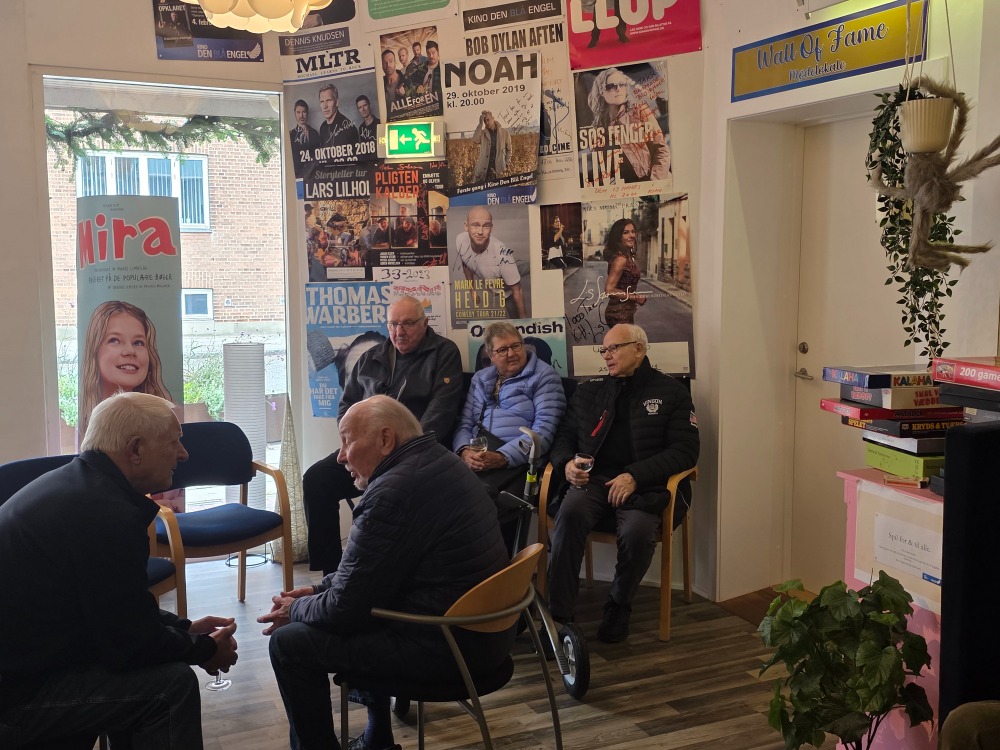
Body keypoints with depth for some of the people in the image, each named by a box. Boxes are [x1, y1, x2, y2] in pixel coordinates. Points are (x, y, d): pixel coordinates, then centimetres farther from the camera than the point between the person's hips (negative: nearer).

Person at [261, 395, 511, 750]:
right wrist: (318, 590, 14)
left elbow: (345, 605, -15)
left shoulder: (392, 492, -22)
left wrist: (295, 609, 4)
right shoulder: (436, 461, 7)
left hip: (446, 646, -10)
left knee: (289, 643, -3)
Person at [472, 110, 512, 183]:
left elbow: (508, 149, 12)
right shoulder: (482, 133, 3)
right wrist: (480, 124, -16)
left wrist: (506, 164, 5)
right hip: (483, 169, 1)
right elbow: (475, 140, -18)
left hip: (498, 169, -1)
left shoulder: (504, 132, 3)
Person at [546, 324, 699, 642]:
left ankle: (619, 607, -4)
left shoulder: (671, 392, 9)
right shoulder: (588, 390, 20)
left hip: (645, 486, -2)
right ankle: (558, 613, -24)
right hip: (594, 481, 3)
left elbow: (686, 450, -1)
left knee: (638, 529, -34)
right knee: (570, 511, -32)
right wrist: (566, 462, -4)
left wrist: (635, 476, -14)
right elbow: (564, 436, 22)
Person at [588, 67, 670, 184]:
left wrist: (656, 180, -13)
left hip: (647, 181, -3)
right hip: (623, 186, 3)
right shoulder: (600, 123, 10)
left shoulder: (640, 111, 5)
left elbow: (661, 149, -1)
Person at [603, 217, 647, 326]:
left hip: (625, 312, 10)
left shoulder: (629, 257, 9)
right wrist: (635, 297, -17)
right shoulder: (621, 259, -19)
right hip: (619, 314, -10)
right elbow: (609, 290, -24)